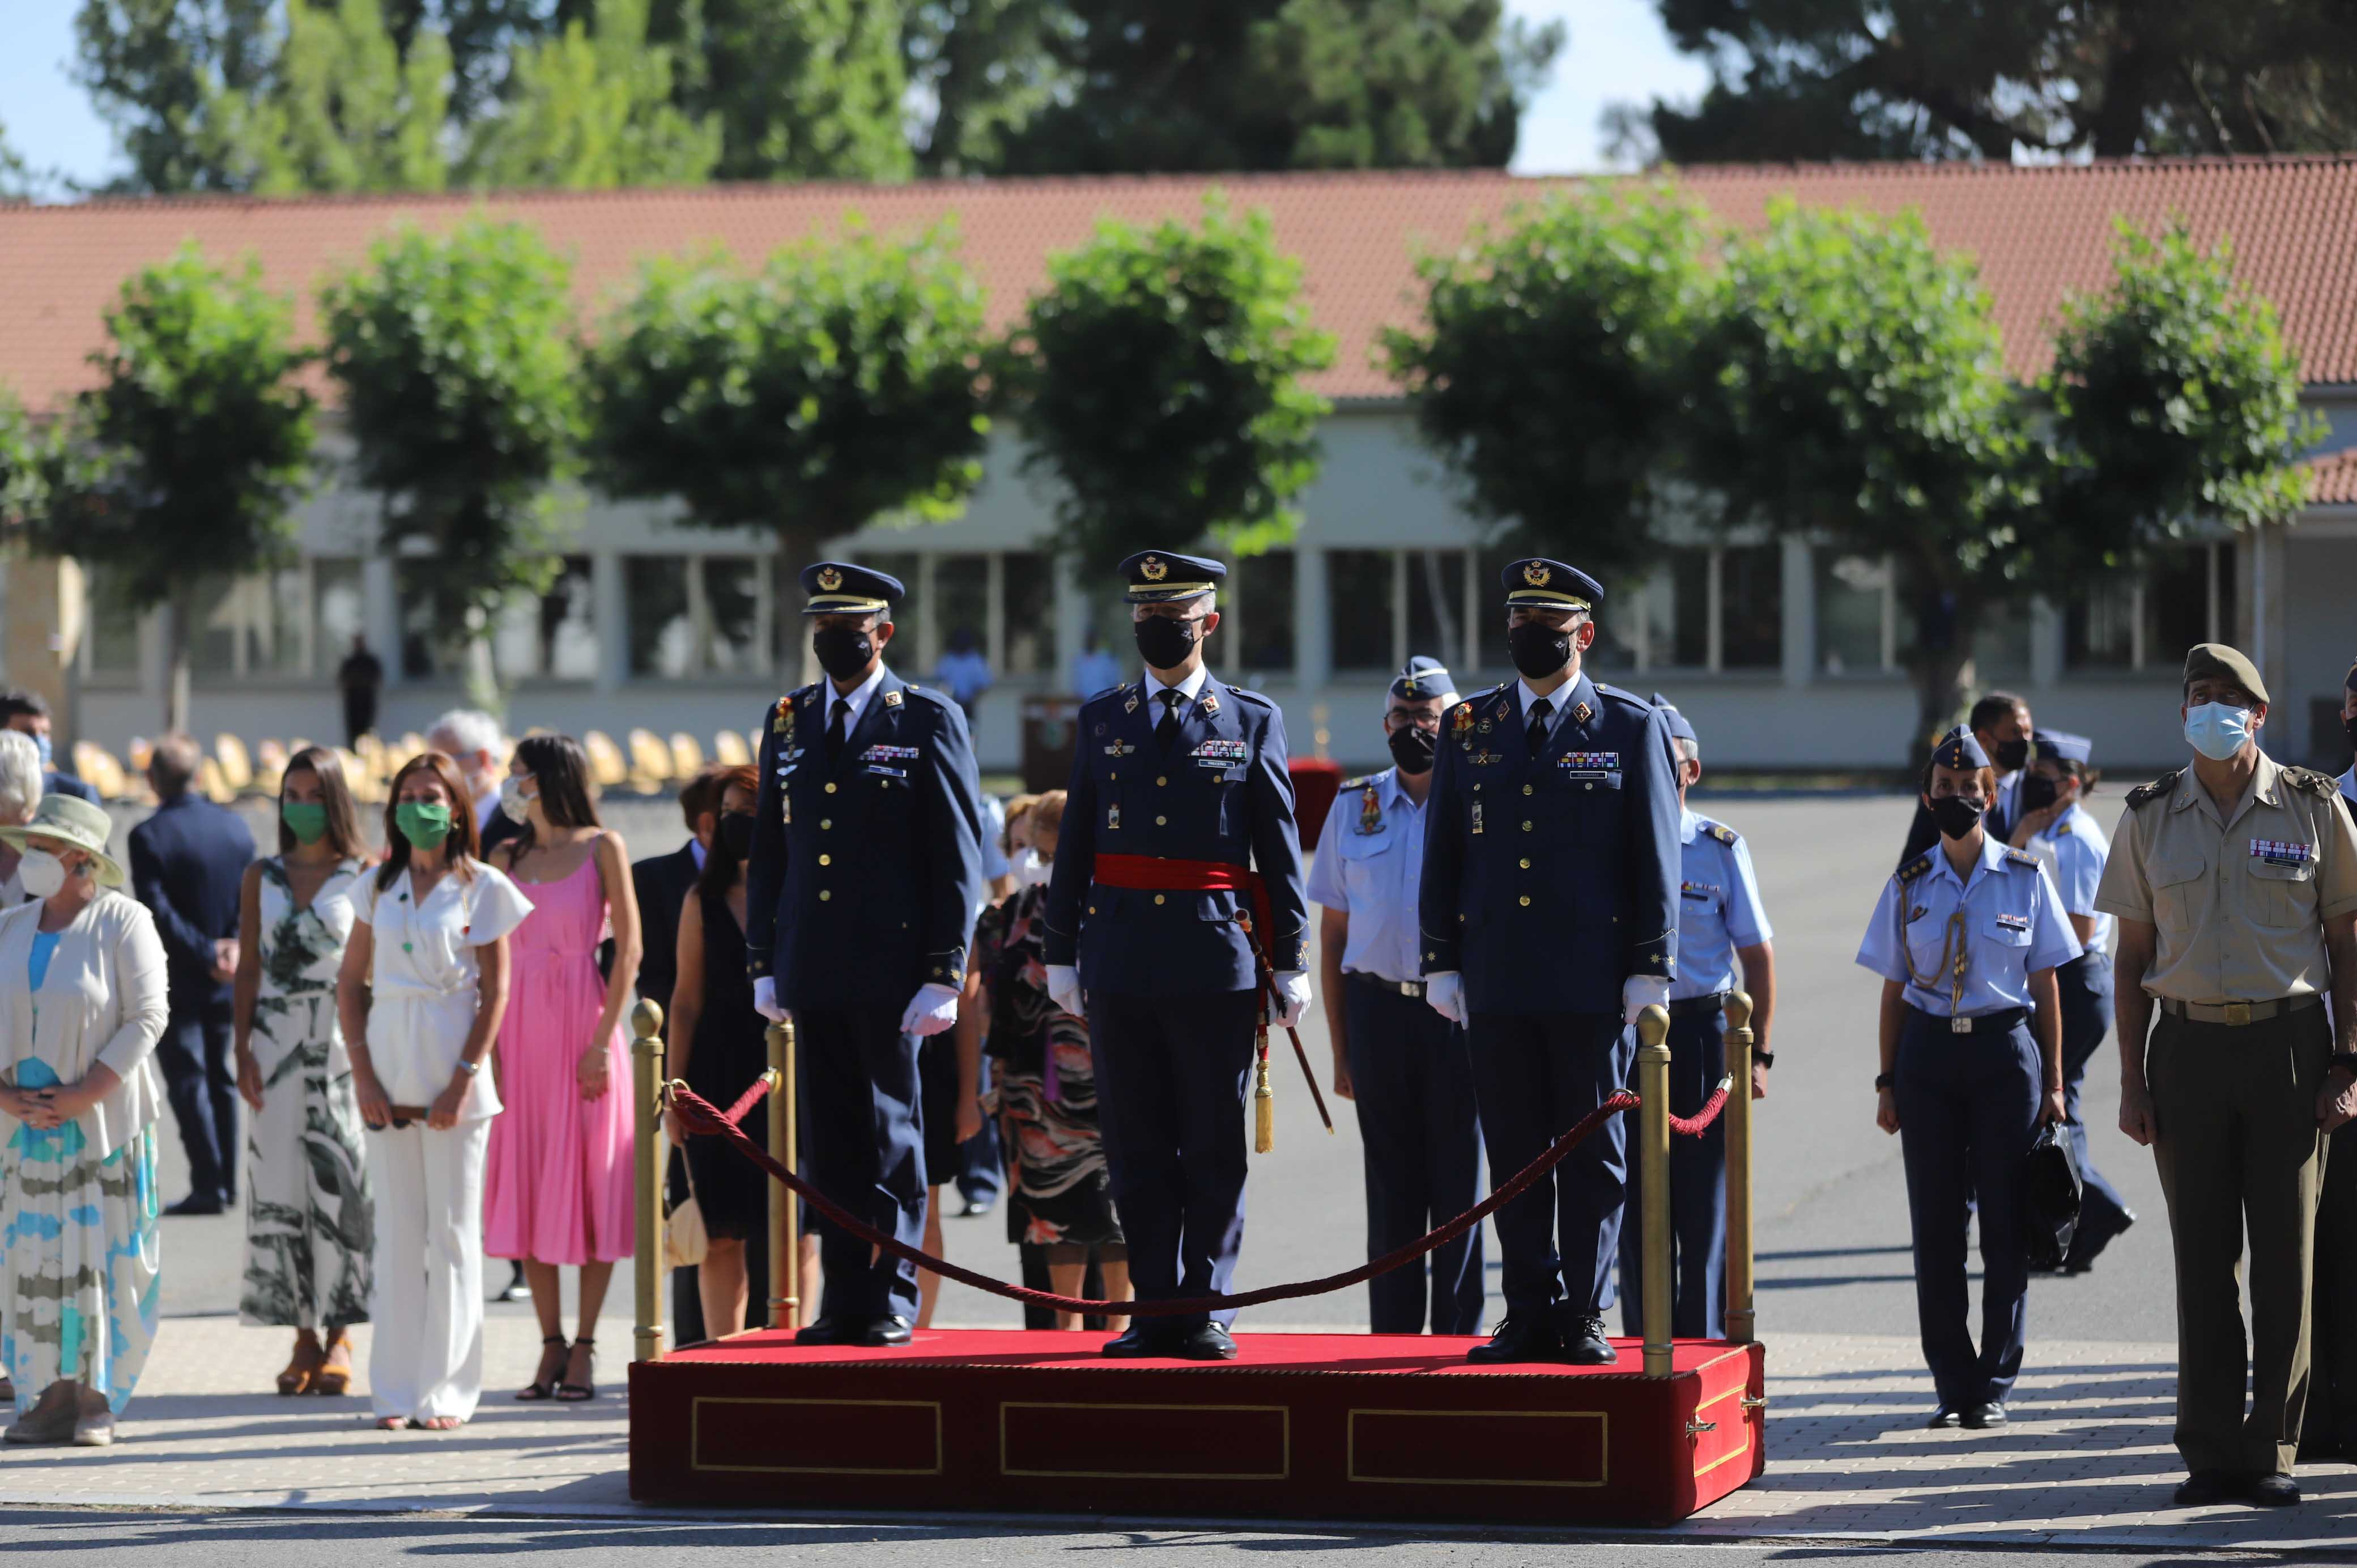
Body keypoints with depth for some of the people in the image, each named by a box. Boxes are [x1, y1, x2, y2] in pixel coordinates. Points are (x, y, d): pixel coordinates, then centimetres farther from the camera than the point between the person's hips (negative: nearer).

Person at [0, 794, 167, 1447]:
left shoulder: (122, 923, -5)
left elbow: (147, 1017, -9)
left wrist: (82, 1095, -15)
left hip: (104, 1124, -4)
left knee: (103, 1253, -4)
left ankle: (99, 1399, 1)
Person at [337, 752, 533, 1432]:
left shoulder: (483, 886, 0)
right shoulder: (378, 886, 10)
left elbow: (496, 989, -3)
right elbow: (350, 982, 11)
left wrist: (464, 1080, -11)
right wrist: (363, 1074, -1)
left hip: (454, 1078, -3)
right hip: (389, 1077, 3)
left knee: (453, 1230, 0)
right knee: (396, 1230, 5)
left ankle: (446, 1389, 5)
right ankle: (396, 1389, 10)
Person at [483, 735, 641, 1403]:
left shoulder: (602, 848, 0)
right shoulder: (506, 857, 11)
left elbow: (628, 947, -5)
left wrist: (603, 1040, -12)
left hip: (583, 1018, -4)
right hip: (519, 1024, 4)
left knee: (588, 1180, -3)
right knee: (525, 1184, 3)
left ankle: (584, 1348, 1)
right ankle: (551, 1345, 9)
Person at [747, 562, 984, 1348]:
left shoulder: (929, 721, -1)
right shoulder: (789, 721, 13)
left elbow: (959, 856, -4)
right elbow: (768, 850, 17)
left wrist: (944, 973, -9)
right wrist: (763, 963, 11)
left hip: (891, 971, -4)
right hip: (812, 972, 4)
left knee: (892, 1135, 0)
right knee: (832, 1136, 6)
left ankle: (894, 1301, 7)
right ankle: (845, 1302, 10)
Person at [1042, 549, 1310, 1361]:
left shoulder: (1253, 721, 5)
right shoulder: (1102, 721, 12)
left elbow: (1281, 851, 5)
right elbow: (1074, 845, 13)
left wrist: (1291, 962, 2)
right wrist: (1060, 953, 9)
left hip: (1217, 958, -2)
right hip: (1120, 961, 2)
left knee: (1215, 1148, 0)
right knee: (1137, 1146, 4)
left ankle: (1206, 1308, 6)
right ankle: (1154, 1308, 9)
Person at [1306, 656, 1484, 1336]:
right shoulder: (1354, 808, 9)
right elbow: (1333, 934, 12)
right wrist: (1341, 1049, 7)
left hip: (1460, 1013, -2)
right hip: (1378, 1011, 2)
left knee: (1459, 1185, 0)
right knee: (1391, 1189, 6)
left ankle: (1458, 1344, 6)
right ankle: (1392, 1344, 12)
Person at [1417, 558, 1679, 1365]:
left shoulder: (1630, 726, 3)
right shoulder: (1468, 727, 11)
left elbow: (1657, 858, 2)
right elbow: (1442, 854, 13)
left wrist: (1651, 970, -4)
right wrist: (1441, 964, 6)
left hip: (1593, 983, -3)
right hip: (1497, 982, 3)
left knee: (1594, 1153, 1)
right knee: (1514, 1153, 4)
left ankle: (1584, 1318, 6)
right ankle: (1531, 1315, 9)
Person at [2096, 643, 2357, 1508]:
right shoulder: (2149, 818, 7)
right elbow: (2132, 957, 9)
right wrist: (2132, 1080, 3)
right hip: (2188, 1044, 2)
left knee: (2285, 1251, -2)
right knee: (2203, 1253, 3)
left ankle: (2271, 1448, 5)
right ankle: (2213, 1451, 8)